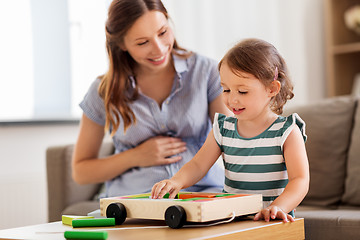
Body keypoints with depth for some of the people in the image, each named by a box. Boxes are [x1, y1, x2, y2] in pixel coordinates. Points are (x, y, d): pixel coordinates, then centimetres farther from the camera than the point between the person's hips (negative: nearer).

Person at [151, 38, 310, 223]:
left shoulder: (287, 132, -1)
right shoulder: (223, 129, 12)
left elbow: (300, 180, -8)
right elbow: (198, 165, 12)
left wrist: (277, 207, -27)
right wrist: (177, 181, -10)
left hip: (272, 225, -4)